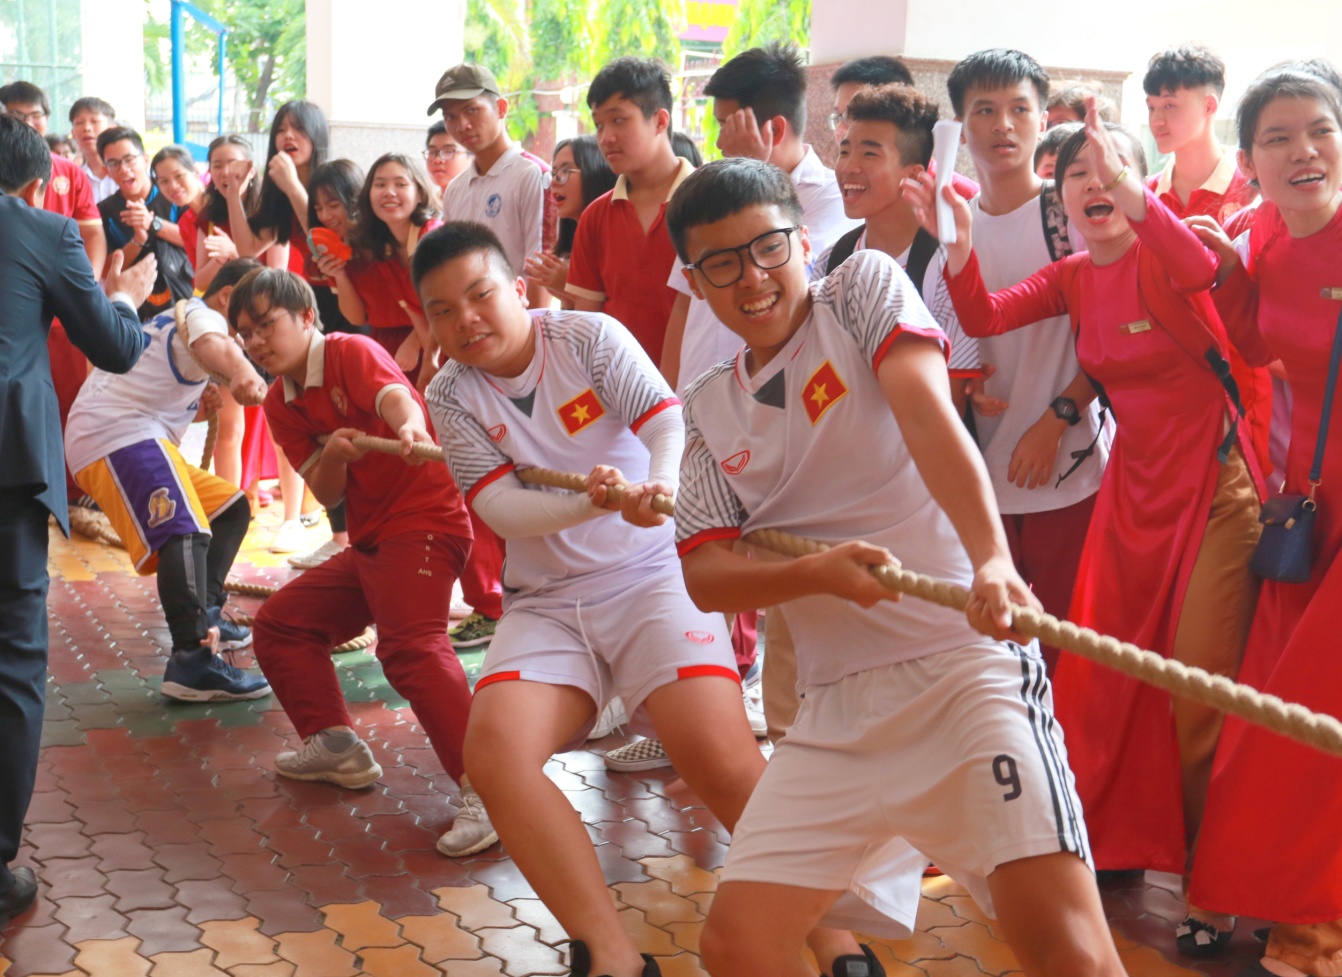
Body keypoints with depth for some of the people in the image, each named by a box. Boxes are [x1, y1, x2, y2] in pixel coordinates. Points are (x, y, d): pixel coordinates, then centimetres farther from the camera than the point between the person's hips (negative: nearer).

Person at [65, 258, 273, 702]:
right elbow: (214, 345, -29)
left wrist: (198, 397, 13)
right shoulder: (200, 313, -3)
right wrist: (241, 373, -51)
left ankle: (204, 616, 14)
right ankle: (192, 661, -42)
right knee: (184, 532, -30)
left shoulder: (177, 320, 30)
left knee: (230, 507, 19)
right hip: (120, 435, -11)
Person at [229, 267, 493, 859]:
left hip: (423, 521, -9)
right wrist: (333, 454, -20)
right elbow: (325, 493, 3)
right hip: (368, 541, 10)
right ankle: (336, 747, 20)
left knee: (411, 643, -30)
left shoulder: (350, 352, -9)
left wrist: (410, 429, -55)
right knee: (280, 622, 14)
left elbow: (397, 398, -31)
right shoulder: (281, 406, 12)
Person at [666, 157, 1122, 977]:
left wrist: (991, 558, -32)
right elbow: (704, 574, 4)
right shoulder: (711, 411, 13)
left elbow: (925, 408, -16)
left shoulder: (864, 286, 2)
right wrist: (817, 574, -17)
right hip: (838, 701, 5)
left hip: (966, 656, -5)